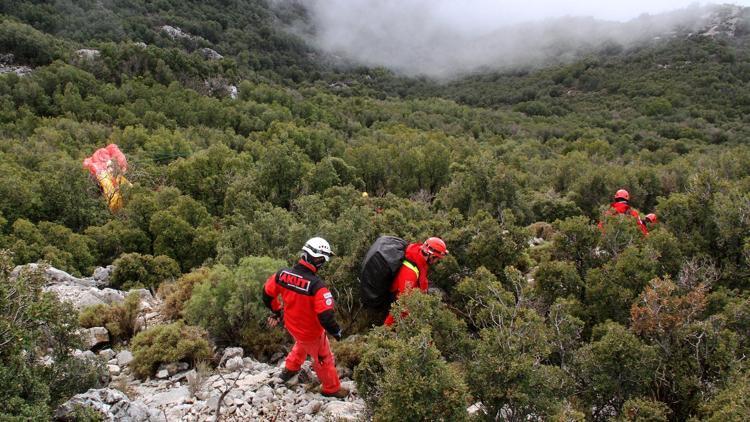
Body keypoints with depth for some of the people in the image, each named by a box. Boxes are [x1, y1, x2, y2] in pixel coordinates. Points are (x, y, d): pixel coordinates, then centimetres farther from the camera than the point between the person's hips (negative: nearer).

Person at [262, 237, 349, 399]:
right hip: (311, 332, -5)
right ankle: (332, 389, 42)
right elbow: (326, 316, -34)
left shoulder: (282, 273, -18)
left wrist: (277, 311, 17)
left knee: (302, 343, 38)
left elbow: (267, 294, -2)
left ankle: (290, 369, 58)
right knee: (323, 358, 22)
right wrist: (336, 331, -14)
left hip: (291, 325, 5)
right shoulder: (316, 285, -36)